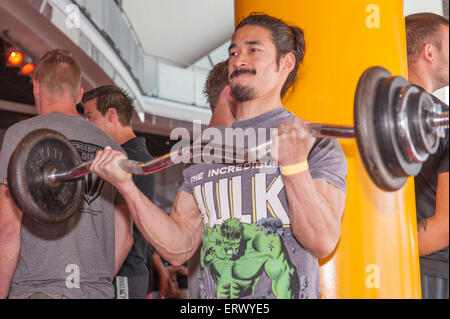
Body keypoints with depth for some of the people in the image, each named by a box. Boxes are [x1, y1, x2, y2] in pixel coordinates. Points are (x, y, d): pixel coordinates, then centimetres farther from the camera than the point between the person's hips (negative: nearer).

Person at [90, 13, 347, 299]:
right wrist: (126, 185, -2)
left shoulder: (315, 143, -3)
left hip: (285, 291, -5)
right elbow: (178, 249, 6)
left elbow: (323, 243, -15)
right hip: (214, 292, 5)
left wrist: (294, 165, -26)